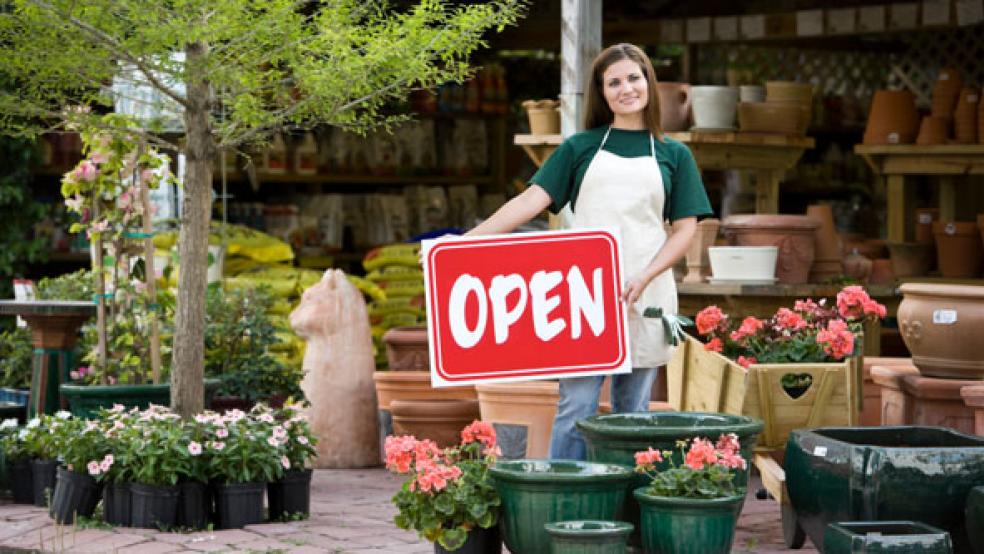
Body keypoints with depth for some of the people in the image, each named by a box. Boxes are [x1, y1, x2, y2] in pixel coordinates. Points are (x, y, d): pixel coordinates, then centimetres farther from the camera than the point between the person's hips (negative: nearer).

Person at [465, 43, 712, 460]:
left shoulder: (674, 155, 10)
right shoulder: (580, 148, 8)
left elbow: (684, 229, 5)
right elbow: (532, 199, 1)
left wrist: (645, 277, -11)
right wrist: (467, 240, -11)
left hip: (645, 294, 1)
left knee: (632, 410, 5)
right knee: (577, 405, -5)